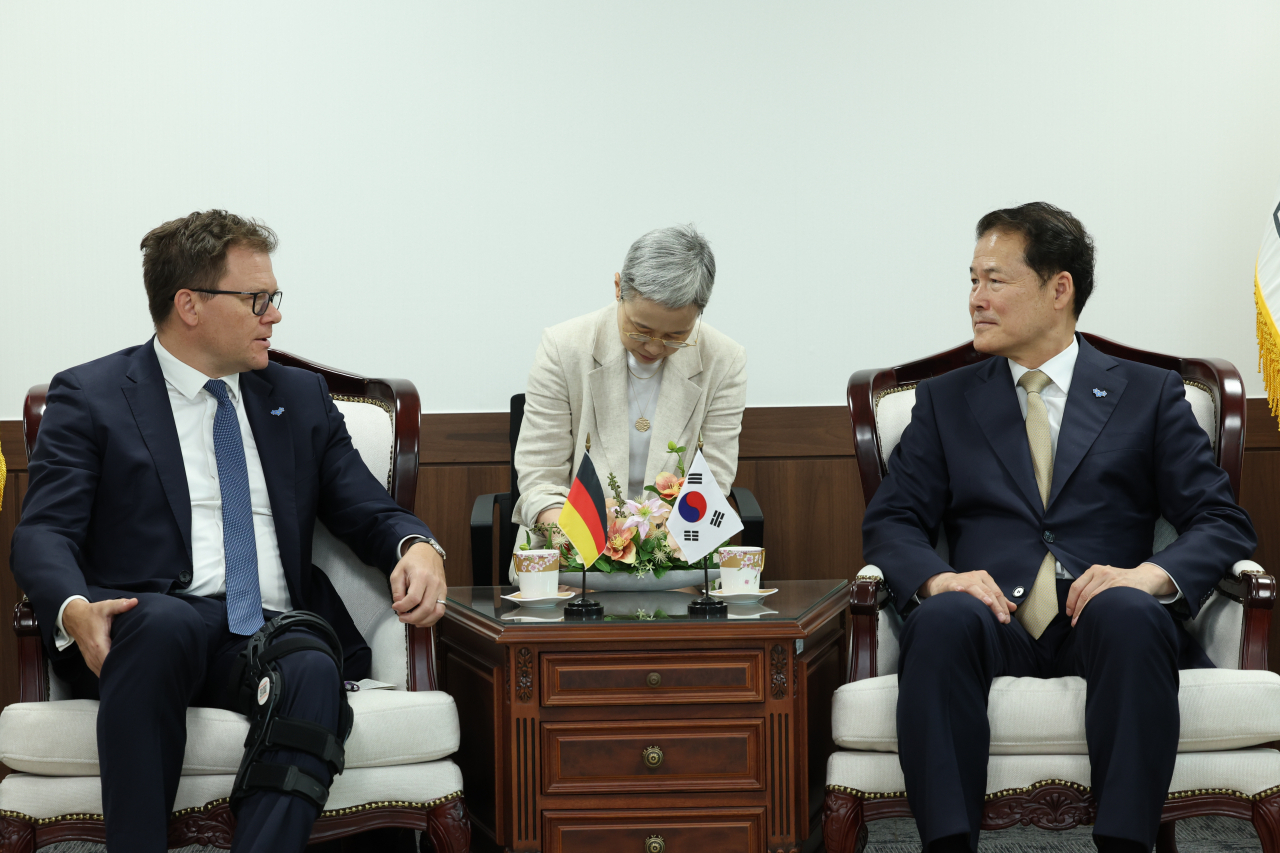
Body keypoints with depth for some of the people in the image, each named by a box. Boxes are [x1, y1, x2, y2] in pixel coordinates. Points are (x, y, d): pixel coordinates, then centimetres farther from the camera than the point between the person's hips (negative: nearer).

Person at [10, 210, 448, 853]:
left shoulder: (302, 398, 23)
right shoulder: (89, 396, 10)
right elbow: (43, 534, 0)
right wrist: (74, 609, -23)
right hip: (148, 632, -3)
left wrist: (417, 548, -6)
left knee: (313, 668, -33)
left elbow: (367, 510, 20)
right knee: (166, 619, -39)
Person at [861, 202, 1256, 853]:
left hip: (1099, 624, -1)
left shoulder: (1149, 395, 17)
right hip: (993, 625, 1)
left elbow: (1224, 525, 9)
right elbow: (890, 522, 12)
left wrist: (1151, 574, -14)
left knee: (1129, 614, -37)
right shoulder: (945, 401, 22)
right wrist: (936, 578, -13)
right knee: (942, 618, -35)